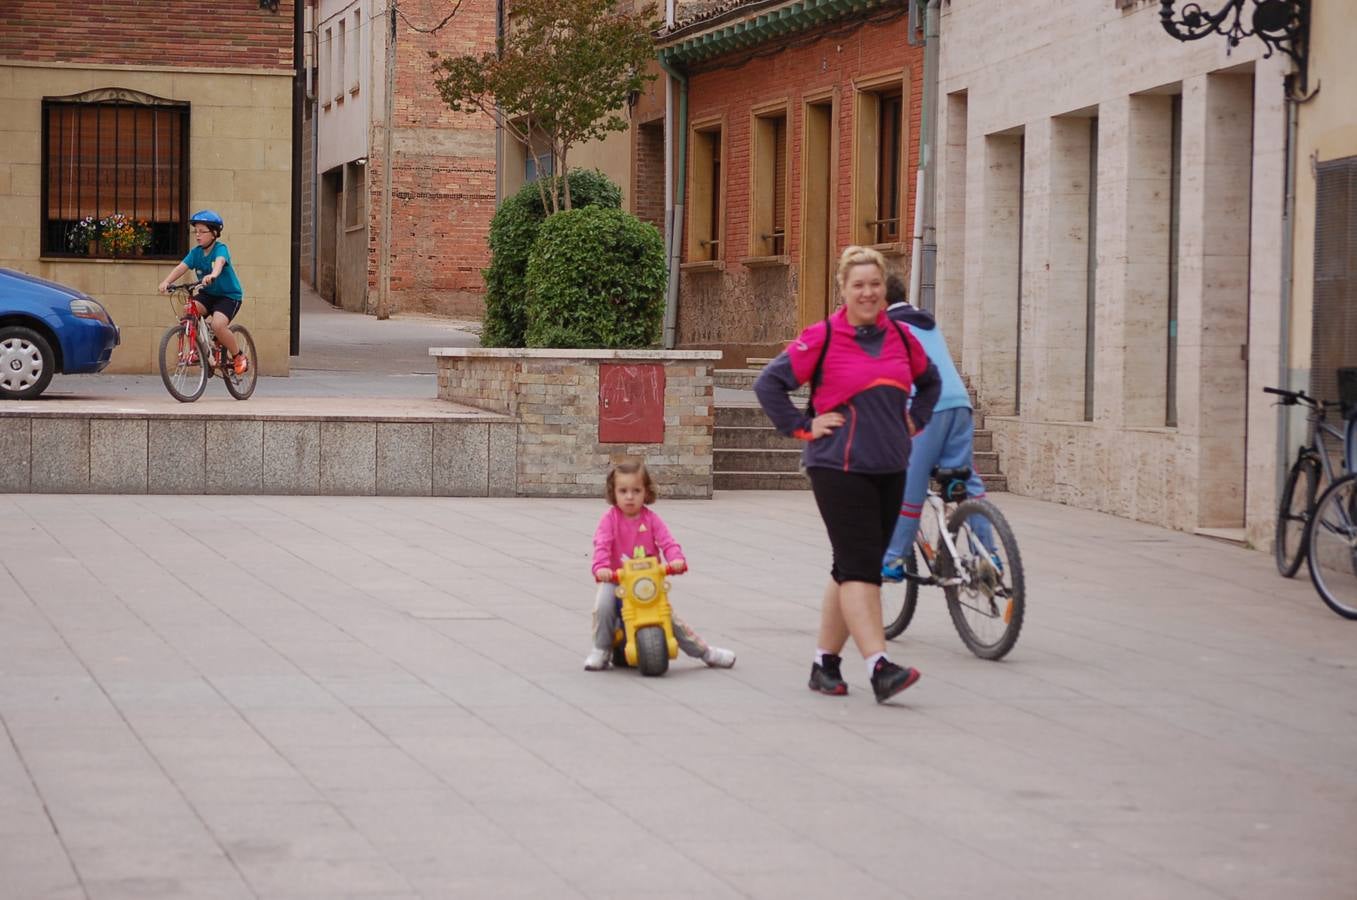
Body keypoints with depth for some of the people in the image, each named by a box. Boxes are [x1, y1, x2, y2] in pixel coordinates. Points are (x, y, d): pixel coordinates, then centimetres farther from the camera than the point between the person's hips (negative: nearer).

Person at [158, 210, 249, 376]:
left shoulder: (220, 249, -17)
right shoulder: (196, 252, -2)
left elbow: (219, 262, -39)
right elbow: (181, 267, -15)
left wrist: (213, 275, -62)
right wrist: (167, 282, -33)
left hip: (228, 295, -6)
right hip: (207, 294, 6)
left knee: (218, 325, -29)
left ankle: (239, 357, -6)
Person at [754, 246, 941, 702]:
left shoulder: (901, 337, 10)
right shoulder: (822, 338, -6)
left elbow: (929, 381, 29)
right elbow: (769, 382, -4)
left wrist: (913, 421, 16)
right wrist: (802, 426, -7)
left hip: (890, 469, 6)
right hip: (839, 468, -6)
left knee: (852, 569, 10)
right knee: (860, 567, -13)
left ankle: (825, 661, 19)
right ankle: (879, 667, -20)